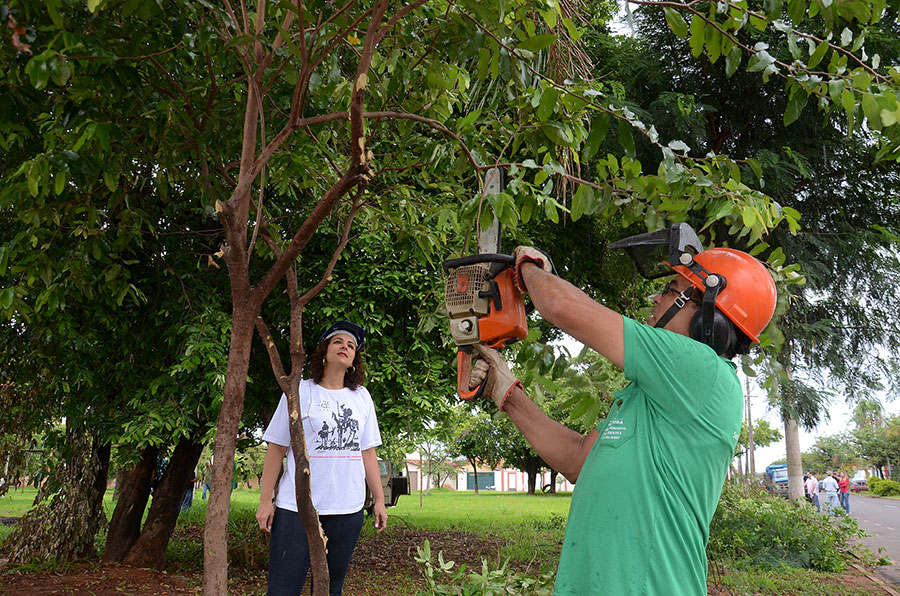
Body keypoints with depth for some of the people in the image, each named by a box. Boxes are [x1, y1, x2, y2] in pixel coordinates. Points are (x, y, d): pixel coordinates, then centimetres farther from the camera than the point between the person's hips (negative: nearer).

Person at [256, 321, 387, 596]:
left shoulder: (361, 397, 11)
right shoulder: (300, 392, 2)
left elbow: (367, 452, 14)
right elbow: (276, 448, 2)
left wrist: (379, 500, 11)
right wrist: (265, 500, -2)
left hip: (347, 509, 3)